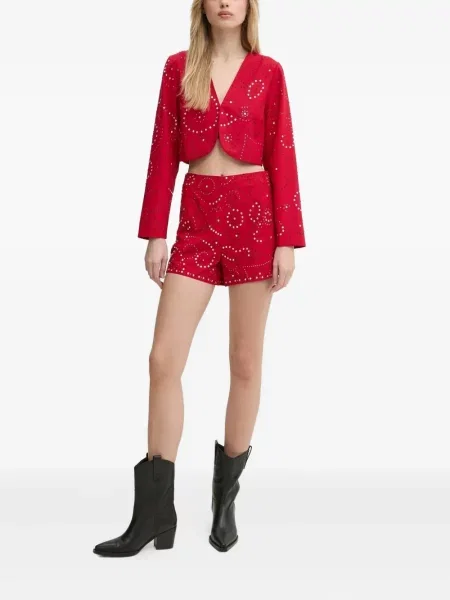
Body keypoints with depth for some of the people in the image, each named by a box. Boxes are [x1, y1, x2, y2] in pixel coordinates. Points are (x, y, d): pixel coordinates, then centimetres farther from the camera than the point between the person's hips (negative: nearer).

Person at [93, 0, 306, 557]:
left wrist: (287, 240, -6)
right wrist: (155, 233, 0)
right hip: (197, 218, 2)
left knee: (245, 361, 4)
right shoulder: (178, 67, 8)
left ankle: (226, 498, 19)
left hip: (254, 215, -1)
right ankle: (154, 513, 3)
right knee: (164, 359, -6)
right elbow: (164, 152, 5)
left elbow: (282, 157, 1)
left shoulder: (268, 72, 4)